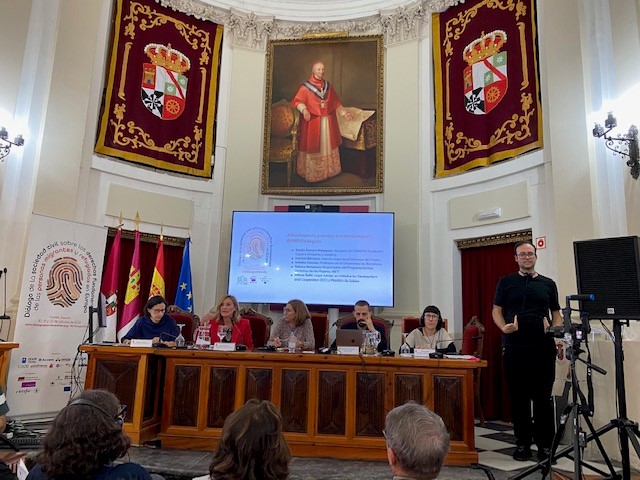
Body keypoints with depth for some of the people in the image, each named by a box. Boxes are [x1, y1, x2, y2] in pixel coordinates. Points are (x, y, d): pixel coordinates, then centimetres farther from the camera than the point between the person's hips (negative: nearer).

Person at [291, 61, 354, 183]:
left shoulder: (328, 86, 9)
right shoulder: (305, 87, -5)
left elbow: (336, 102, 15)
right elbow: (297, 101, -11)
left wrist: (344, 113, 10)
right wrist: (304, 109, -30)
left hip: (328, 121, 5)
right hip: (312, 121, -5)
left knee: (328, 144, 11)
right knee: (312, 145, -1)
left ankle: (328, 169, 24)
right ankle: (311, 172, 9)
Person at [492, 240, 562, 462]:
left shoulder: (548, 284, 13)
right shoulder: (506, 282, 9)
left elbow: (556, 313, 14)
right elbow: (497, 310, 7)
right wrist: (503, 327, -11)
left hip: (543, 347, 1)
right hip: (514, 347, -1)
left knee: (543, 397, 3)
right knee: (519, 397, 5)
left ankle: (545, 444, 15)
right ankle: (522, 442, 16)